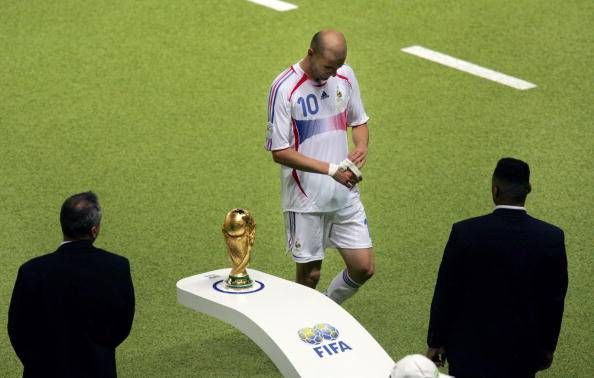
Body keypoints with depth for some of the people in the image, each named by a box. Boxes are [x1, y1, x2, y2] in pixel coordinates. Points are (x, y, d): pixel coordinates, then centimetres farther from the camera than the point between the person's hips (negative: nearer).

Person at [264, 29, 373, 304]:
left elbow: (359, 121, 16)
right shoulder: (284, 88, -16)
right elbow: (280, 152, -16)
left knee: (364, 268, 4)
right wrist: (331, 170, -22)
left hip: (345, 194, 5)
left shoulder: (345, 76, 1)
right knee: (310, 274, 4)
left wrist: (361, 145, -8)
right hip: (306, 199, -5)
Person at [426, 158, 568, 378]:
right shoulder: (552, 238, -10)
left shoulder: (465, 233, -15)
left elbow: (445, 294, -8)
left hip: (471, 349, -1)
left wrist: (436, 342, 4)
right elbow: (554, 300, -1)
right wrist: (547, 347, 13)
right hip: (523, 350, 1)